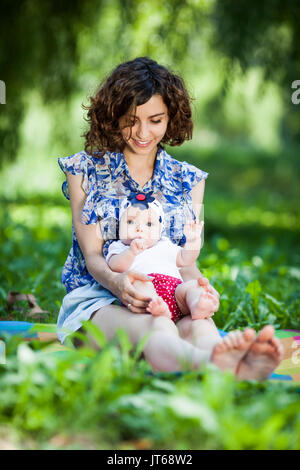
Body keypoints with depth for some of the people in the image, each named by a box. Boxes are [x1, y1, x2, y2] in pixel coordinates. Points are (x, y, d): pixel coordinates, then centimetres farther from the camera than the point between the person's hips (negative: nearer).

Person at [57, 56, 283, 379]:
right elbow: (91, 254, 0)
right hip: (96, 299, -2)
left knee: (198, 325, -38)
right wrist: (116, 280, -26)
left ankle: (237, 367, -74)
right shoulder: (84, 170, 10)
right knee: (154, 328, -41)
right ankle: (212, 364, -75)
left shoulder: (188, 180, 17)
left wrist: (196, 281, -19)